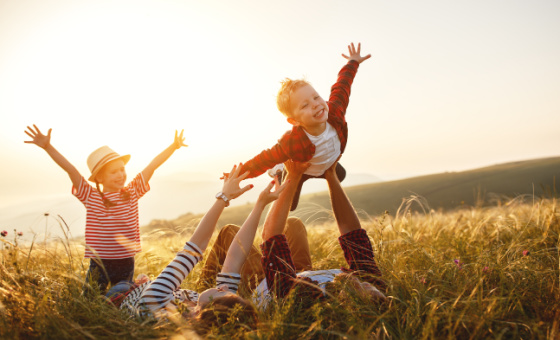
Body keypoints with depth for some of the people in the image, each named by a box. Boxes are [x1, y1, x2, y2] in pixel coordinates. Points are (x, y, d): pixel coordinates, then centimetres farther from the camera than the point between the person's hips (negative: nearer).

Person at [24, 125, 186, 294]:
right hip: (99, 266, -2)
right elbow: (69, 169, -13)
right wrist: (48, 147, -19)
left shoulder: (132, 192, 2)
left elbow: (152, 165, 0)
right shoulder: (90, 197, -5)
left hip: (126, 264, 2)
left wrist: (174, 146, 0)